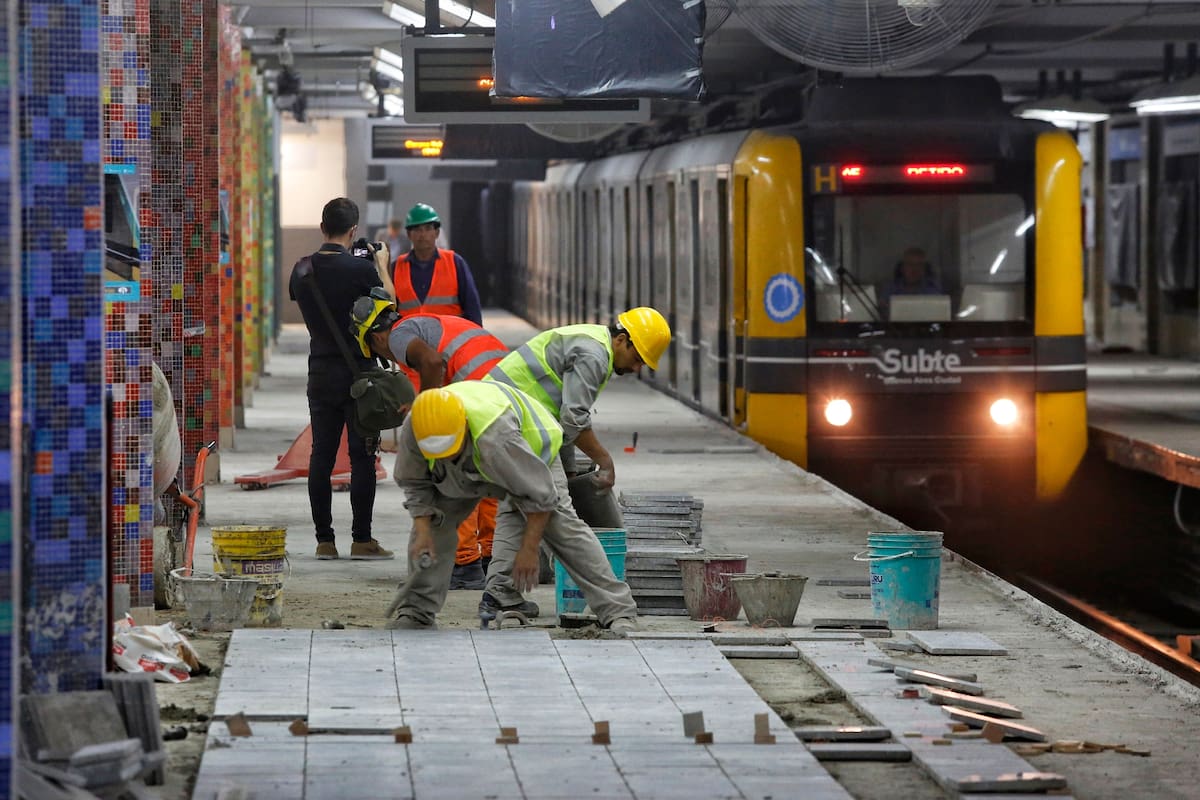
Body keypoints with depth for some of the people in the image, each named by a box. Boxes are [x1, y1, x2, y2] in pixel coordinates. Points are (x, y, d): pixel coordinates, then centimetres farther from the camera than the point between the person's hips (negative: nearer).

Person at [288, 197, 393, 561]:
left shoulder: (303, 269, 0)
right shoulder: (361, 269, -14)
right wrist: (381, 266, 12)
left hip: (320, 371, 4)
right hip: (358, 371, -4)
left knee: (321, 455, 7)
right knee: (362, 456, 1)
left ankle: (324, 539, 7)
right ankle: (361, 539, 1)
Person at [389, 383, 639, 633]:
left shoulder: (496, 437, -47)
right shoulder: (413, 430, -32)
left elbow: (540, 493, -36)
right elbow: (414, 484, -11)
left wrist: (528, 550, -29)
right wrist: (423, 531, -23)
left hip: (530, 453, -5)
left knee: (559, 523, -20)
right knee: (433, 519, -7)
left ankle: (618, 613, -21)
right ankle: (417, 611, 7)